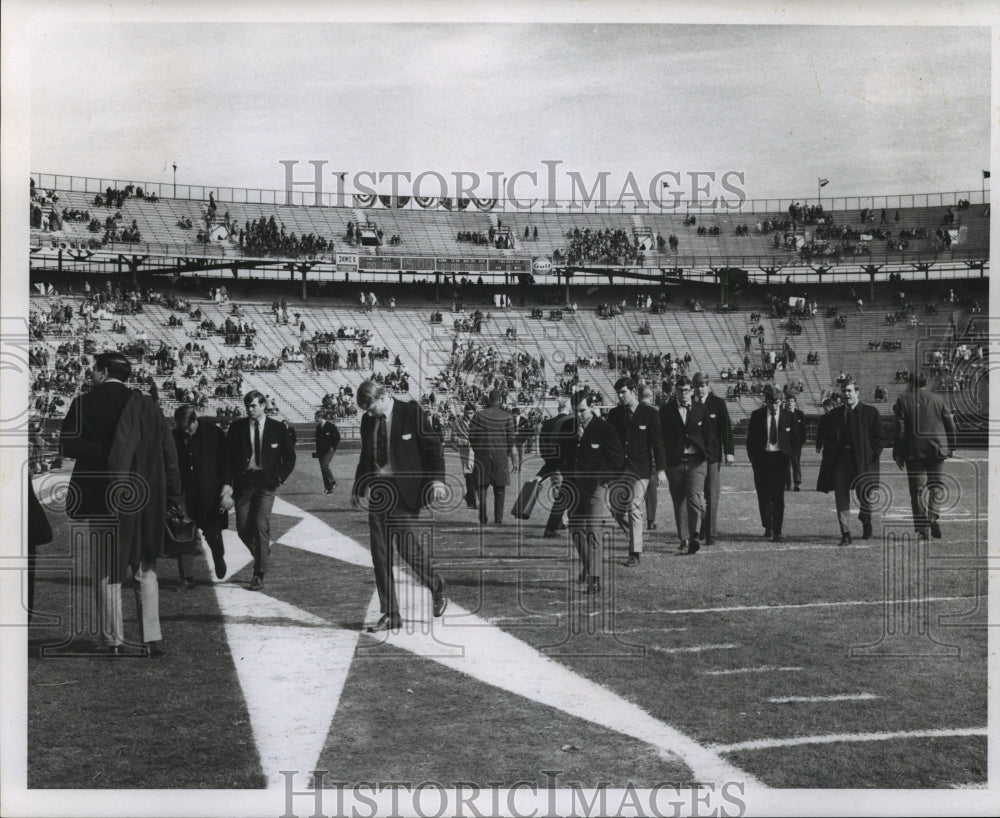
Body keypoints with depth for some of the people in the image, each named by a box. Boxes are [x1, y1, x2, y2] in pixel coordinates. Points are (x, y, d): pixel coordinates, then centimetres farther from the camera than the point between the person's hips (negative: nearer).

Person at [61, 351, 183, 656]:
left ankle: (114, 641, 7)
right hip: (145, 498, 2)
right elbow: (169, 452, 2)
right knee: (145, 569, 11)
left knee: (107, 571, 7)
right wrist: (174, 497, 6)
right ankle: (152, 639, 7)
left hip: (103, 498, -2)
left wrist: (101, 453, 0)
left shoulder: (84, 404, -1)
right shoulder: (147, 405, 4)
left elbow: (69, 445, -11)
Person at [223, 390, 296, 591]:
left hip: (266, 483, -2)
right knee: (243, 529, 0)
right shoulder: (237, 427, 4)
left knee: (261, 525, -11)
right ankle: (261, 553, 32)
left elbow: (289, 457, 9)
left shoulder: (278, 428, 1)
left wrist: (280, 478, -2)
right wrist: (227, 482, -9)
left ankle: (259, 576, -5)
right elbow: (228, 457, 3)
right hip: (244, 482, 2)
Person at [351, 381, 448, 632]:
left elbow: (433, 447, -5)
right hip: (378, 493, 5)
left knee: (408, 547, -8)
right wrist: (357, 487, 22)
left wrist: (437, 480, -16)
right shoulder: (368, 420, 10)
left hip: (406, 493, -5)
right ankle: (390, 615, 11)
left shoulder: (412, 412, -6)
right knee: (380, 555, 3)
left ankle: (438, 590, 21)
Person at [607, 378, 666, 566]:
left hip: (640, 469, -4)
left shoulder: (649, 414, -3)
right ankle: (636, 540, 26)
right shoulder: (614, 414, 8)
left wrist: (660, 469, -6)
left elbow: (657, 442, -2)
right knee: (618, 511, 4)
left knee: (634, 510, -8)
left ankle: (635, 553, -1)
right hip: (618, 469, 4)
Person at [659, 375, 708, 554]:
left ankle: (694, 538, -17)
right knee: (679, 503, 7)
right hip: (674, 462, 0)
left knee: (694, 498, -15)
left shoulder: (700, 409, 8)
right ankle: (684, 540, 15)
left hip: (696, 461, 0)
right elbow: (663, 437, 2)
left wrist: (707, 456, 6)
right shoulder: (666, 410, 4)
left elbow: (706, 435, 13)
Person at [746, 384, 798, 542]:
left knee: (778, 495, -5)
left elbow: (794, 438, 13)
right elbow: (750, 438, 5)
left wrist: (786, 452, 5)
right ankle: (768, 528, 18)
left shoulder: (787, 416, 2)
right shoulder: (757, 415, 0)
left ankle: (777, 530, -2)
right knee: (763, 495, 5)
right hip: (761, 458, 1)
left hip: (779, 458, -1)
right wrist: (753, 457, 0)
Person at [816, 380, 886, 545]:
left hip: (863, 462, -2)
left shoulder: (870, 412, 4)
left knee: (867, 496, 1)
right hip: (840, 462, 2)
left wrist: (872, 456, -8)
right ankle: (846, 534, 3)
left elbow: (879, 438, 4)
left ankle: (866, 521, 32)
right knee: (841, 499, -1)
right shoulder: (834, 415, 12)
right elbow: (828, 440, 13)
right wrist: (830, 460, 1)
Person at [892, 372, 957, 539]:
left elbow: (900, 430, -6)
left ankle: (922, 527, 1)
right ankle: (933, 516, -6)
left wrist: (898, 454, -1)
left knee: (917, 489, 3)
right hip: (937, 449, 2)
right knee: (936, 484, 15)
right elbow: (951, 425, 7)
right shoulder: (938, 399, 4)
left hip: (914, 451, -2)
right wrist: (952, 447, 18)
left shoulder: (903, 401, -4)